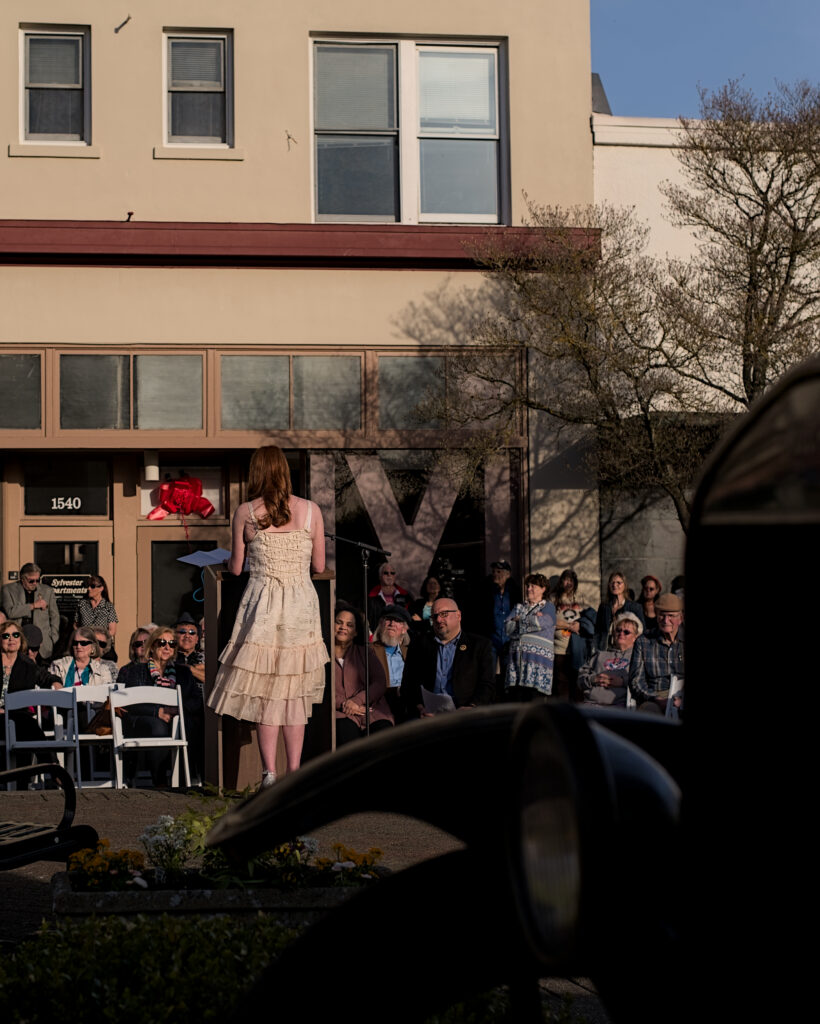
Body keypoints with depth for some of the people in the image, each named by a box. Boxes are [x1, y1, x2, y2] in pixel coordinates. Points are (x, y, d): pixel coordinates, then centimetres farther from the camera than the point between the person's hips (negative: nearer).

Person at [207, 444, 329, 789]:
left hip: (263, 605, -1)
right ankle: (294, 771, 11)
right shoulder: (311, 510, 0)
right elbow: (319, 566, 6)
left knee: (265, 690, 6)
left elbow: (235, 568, 4)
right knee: (295, 692, 9)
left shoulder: (245, 512, -3)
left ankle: (269, 771, 2)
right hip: (301, 606, 1)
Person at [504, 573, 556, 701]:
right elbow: (508, 627, 6)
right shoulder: (519, 607, 22)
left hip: (538, 657, -4)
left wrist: (520, 619, 4)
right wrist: (530, 620, -3)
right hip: (517, 656, 4)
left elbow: (540, 623, -11)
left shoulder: (548, 608, 9)